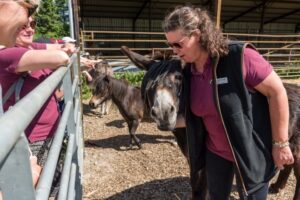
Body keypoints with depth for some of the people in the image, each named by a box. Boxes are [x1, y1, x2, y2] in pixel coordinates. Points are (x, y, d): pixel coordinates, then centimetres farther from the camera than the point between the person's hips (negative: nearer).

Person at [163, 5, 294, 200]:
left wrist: (281, 144, -15)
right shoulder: (189, 72, -6)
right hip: (215, 151, 5)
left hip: (251, 152, -5)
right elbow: (195, 115, 3)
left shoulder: (239, 56, -25)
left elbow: (277, 91, -19)